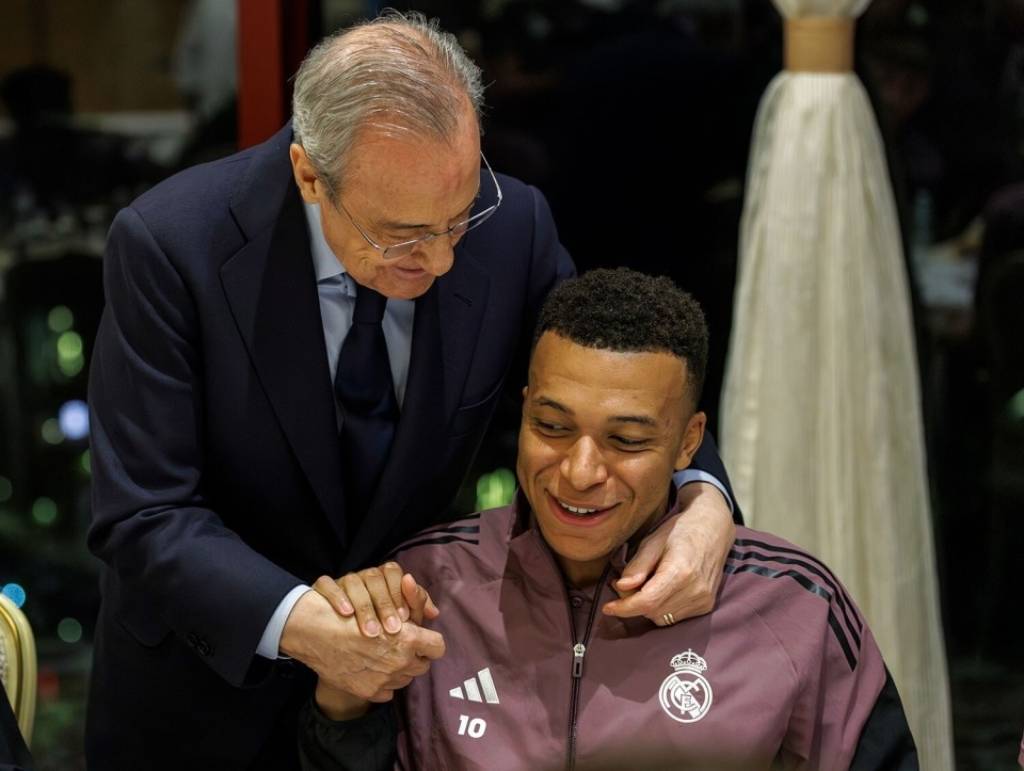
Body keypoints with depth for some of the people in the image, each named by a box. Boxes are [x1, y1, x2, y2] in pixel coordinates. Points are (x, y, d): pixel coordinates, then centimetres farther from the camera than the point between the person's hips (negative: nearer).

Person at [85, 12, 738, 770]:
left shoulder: (511, 226, -17)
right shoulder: (169, 246, -25)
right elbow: (145, 516, -25)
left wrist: (700, 498, -25)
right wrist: (297, 623, -40)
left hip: (407, 656, 3)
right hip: (214, 665, -3)